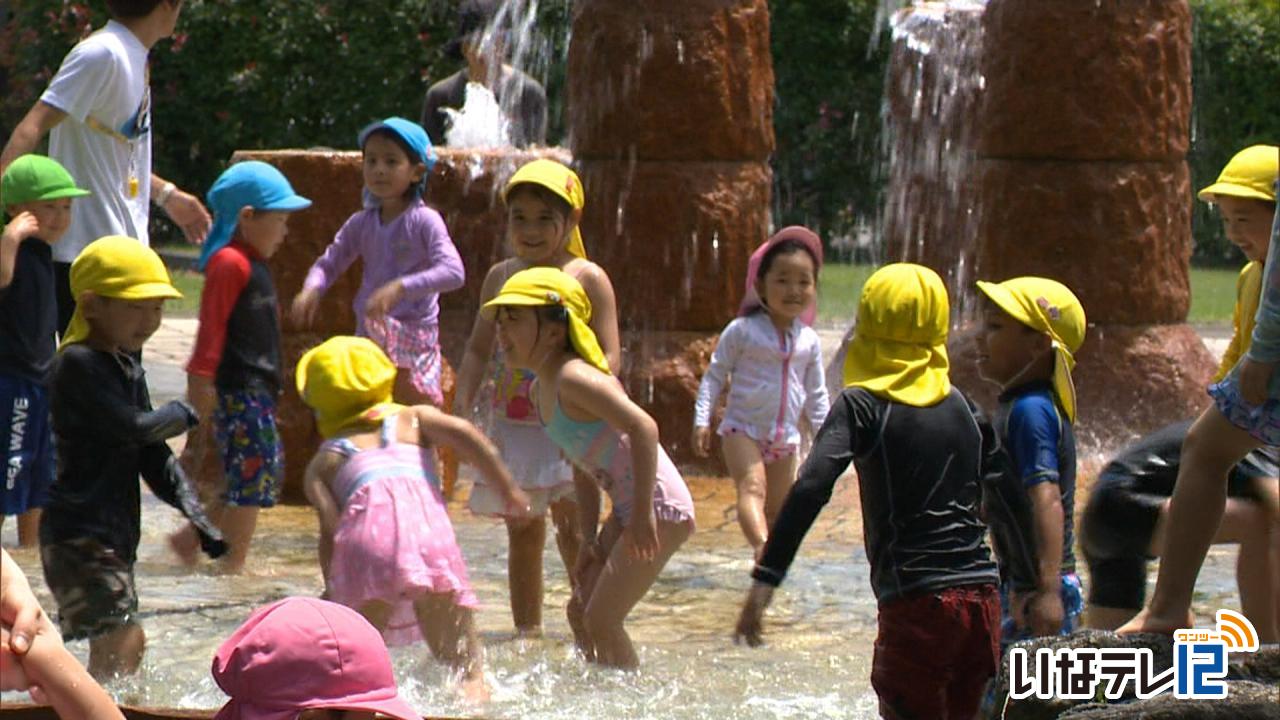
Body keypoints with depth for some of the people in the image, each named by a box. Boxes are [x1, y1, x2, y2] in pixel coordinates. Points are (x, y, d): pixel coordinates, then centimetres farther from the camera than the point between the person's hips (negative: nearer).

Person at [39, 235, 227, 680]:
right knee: (122, 642, -16)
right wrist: (181, 414, -2)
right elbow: (136, 427, -22)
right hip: (78, 535, -9)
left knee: (123, 644, 14)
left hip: (115, 532, 10)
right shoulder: (78, 364, -15)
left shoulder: (128, 368, 15)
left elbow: (154, 455, 16)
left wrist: (195, 516, 5)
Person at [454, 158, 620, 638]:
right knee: (522, 529, 9)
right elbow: (478, 350, 16)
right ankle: (527, 630, 17)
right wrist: (461, 408, 4)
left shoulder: (588, 279, -4)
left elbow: (608, 357, -8)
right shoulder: (500, 277, 10)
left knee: (572, 525, -11)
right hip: (511, 426, 5)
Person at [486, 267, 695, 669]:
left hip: (658, 506, -10)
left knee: (601, 620, -9)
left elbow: (643, 427, -28)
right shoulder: (540, 392, 11)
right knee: (580, 613, 12)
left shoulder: (573, 378, -18)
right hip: (626, 510, 10)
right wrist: (590, 538, 12)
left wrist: (643, 515, -27)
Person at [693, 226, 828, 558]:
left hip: (784, 440, 6)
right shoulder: (742, 331, -7)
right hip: (743, 430, -6)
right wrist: (702, 420, -9)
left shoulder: (809, 341, 7)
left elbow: (816, 394, 16)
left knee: (777, 509, 12)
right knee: (753, 487, -29)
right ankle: (761, 546, -51)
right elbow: (714, 375, -2)